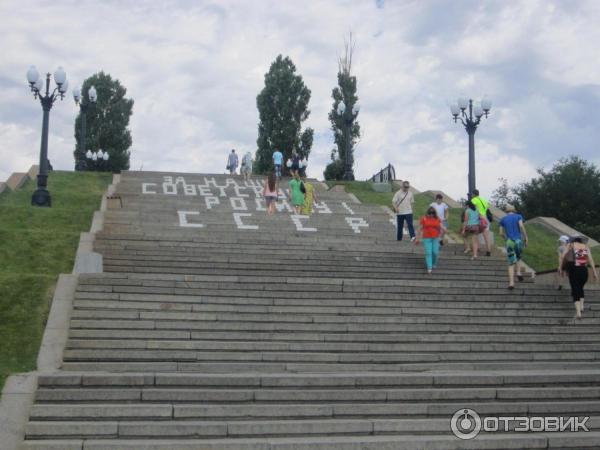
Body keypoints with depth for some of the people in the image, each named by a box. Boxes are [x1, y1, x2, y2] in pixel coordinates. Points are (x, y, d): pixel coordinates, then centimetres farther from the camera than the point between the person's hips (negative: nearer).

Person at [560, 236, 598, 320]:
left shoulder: (570, 245, 9)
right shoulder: (586, 247, 12)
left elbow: (563, 257, 1)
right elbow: (590, 259, 2)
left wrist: (561, 269, 7)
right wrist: (594, 271, -1)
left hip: (573, 270, -2)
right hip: (584, 270, 2)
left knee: (575, 291, 2)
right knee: (580, 288, 26)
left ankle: (578, 312, -9)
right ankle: (581, 306, 14)